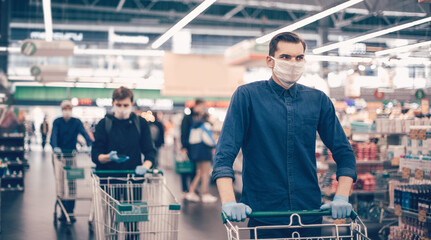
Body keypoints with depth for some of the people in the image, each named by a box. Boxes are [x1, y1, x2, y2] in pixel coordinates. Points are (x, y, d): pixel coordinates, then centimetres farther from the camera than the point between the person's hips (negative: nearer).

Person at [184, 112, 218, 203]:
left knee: (199, 173, 14)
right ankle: (205, 194, 0)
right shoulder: (206, 124, -9)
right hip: (204, 150, -8)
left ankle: (191, 192, 9)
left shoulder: (194, 125, 16)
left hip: (194, 149, 8)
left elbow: (190, 140, 15)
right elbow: (207, 138, -17)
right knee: (205, 173, -2)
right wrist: (214, 144, 0)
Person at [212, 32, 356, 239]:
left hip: (310, 213, 3)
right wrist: (229, 202, -20)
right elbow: (225, 152, -8)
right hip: (263, 215, -3)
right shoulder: (247, 95, -2)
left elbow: (343, 152, 10)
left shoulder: (318, 100, 7)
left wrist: (341, 197, -4)